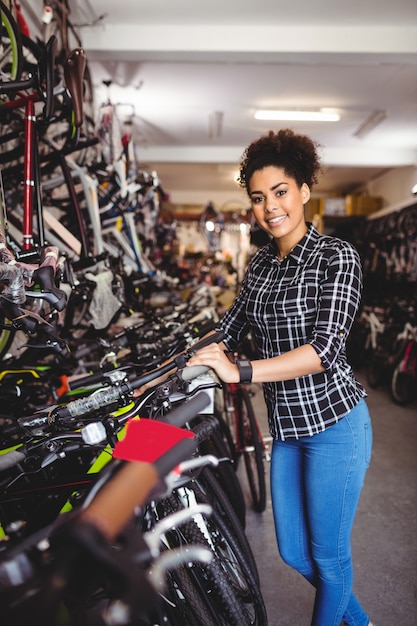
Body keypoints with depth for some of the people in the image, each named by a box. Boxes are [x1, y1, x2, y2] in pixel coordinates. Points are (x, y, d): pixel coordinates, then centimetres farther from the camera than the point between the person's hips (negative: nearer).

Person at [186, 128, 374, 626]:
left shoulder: (336, 256, -12)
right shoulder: (260, 262, 8)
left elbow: (326, 348, -24)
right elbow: (229, 327, 11)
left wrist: (239, 372, -33)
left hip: (334, 421, -6)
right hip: (286, 425, 7)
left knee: (328, 553, 10)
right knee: (293, 551, 18)